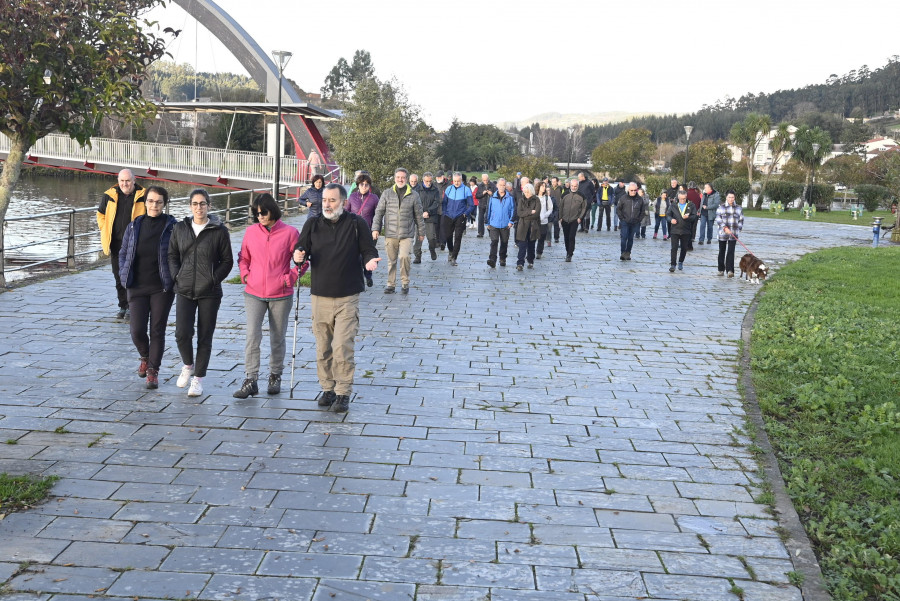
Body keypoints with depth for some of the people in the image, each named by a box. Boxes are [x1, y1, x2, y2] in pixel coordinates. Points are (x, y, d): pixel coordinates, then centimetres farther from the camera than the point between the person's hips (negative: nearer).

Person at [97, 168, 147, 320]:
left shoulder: (142, 196, -3)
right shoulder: (109, 195, 6)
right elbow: (100, 214, 21)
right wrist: (105, 231, 10)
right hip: (116, 244, 4)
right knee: (119, 277, 9)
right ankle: (123, 306, 19)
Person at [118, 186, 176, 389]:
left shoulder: (172, 226, -5)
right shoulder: (134, 226, 6)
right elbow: (123, 254, 15)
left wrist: (175, 280, -8)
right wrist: (124, 276, 4)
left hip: (162, 288, -3)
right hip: (137, 287, 3)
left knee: (157, 330, 2)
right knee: (137, 330, 0)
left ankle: (153, 370, 15)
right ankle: (145, 357, 30)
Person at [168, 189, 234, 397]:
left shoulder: (219, 231, -3)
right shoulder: (179, 229, 7)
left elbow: (227, 260, 0)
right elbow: (172, 255, 14)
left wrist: (214, 279, -8)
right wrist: (176, 276, 1)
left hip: (209, 293, -2)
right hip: (184, 291, 2)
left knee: (205, 337, 4)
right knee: (182, 334, -6)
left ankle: (198, 379, 17)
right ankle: (188, 365, 24)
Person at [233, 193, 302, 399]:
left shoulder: (290, 233, -5)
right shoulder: (251, 232, 3)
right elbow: (243, 257, 16)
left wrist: (289, 278, -9)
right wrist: (245, 275, 0)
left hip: (280, 295, -1)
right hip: (254, 294, 1)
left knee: (277, 339, 11)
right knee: (252, 337, -8)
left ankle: (275, 376, 28)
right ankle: (250, 380, -4)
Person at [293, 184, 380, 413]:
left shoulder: (356, 224, -1)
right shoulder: (312, 224, 7)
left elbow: (368, 250, 3)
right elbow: (301, 248, 6)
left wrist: (370, 260, -19)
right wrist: (299, 256, -18)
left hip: (347, 297, -3)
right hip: (320, 296, 3)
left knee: (343, 346, -9)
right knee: (323, 347, 10)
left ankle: (343, 393, 2)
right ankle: (327, 388, 25)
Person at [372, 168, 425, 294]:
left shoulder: (413, 195, 5)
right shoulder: (387, 194, 6)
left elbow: (419, 215, 11)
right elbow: (379, 212, 8)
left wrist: (421, 232, 14)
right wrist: (375, 228, 1)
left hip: (407, 234, -1)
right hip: (390, 234, 2)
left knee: (404, 256, -18)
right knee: (391, 260, 7)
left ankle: (405, 282, -1)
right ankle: (390, 284, 19)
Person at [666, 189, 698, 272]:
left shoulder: (691, 205, 2)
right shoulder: (673, 205, 5)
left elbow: (694, 216, -3)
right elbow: (668, 214, 9)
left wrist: (688, 217, -24)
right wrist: (671, 219, -13)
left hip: (686, 231, 1)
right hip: (675, 230, -1)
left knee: (684, 248, 11)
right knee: (674, 248, -8)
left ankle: (681, 262, 31)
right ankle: (672, 264, -6)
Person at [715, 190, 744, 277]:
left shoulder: (738, 208, 7)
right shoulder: (721, 207, 1)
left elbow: (741, 220, 14)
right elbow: (718, 220, -6)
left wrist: (738, 229, 3)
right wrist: (725, 228, -18)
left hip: (733, 234, 0)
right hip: (722, 233, 0)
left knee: (731, 252, -7)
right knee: (722, 252, 8)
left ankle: (730, 270, -9)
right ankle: (721, 270, 19)